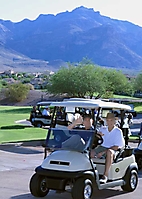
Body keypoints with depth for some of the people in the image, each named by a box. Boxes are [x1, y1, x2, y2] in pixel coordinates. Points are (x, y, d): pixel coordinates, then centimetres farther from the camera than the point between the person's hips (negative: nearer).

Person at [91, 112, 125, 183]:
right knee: (90, 152, -28)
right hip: (102, 147, 4)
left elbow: (116, 147, -9)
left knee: (109, 152, -41)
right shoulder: (102, 129, 13)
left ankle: (105, 175, -44)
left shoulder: (118, 131, -2)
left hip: (112, 149, -4)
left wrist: (103, 152, -18)